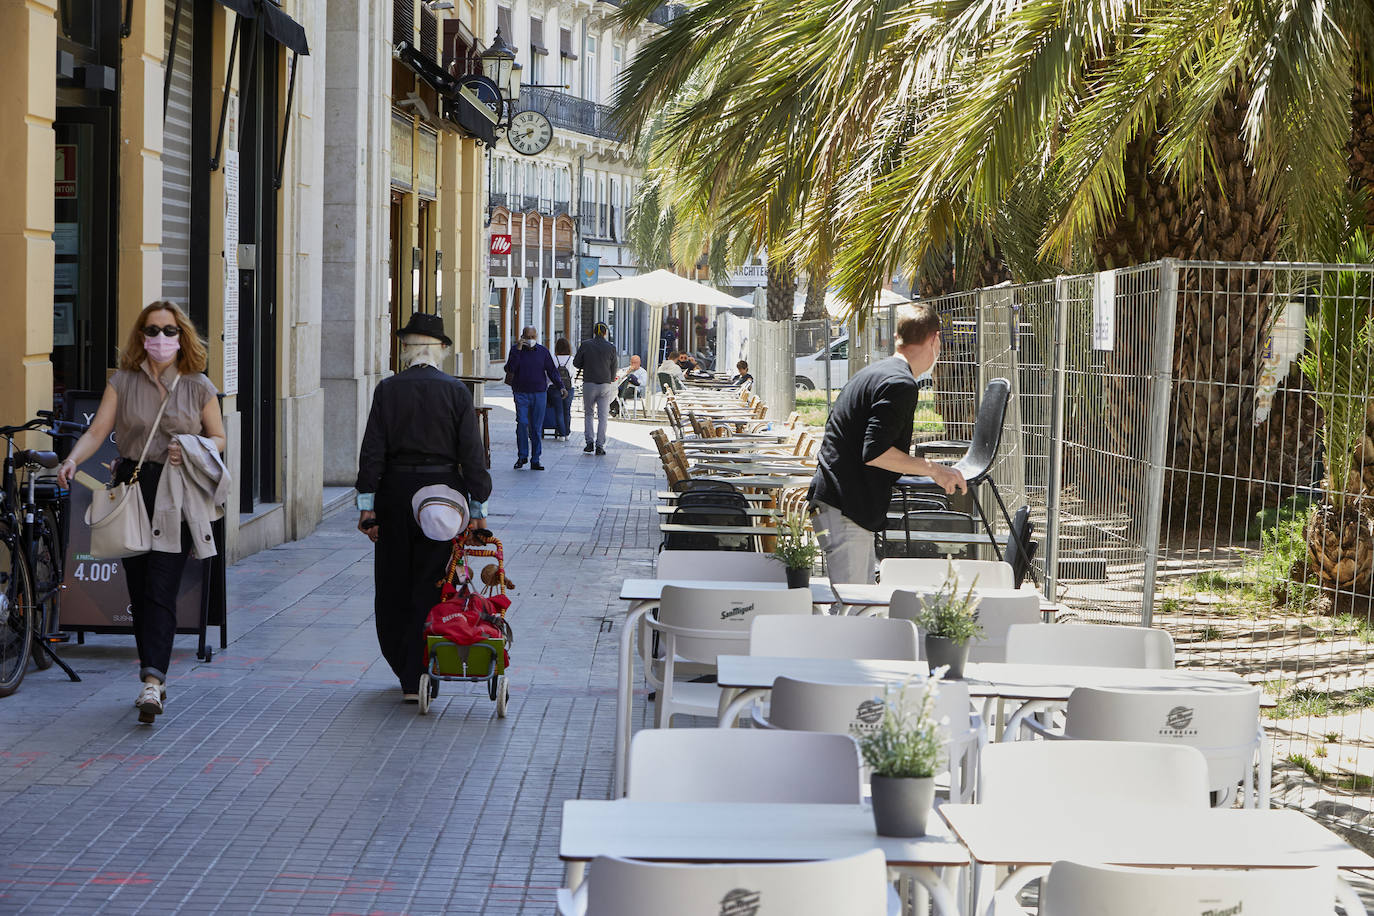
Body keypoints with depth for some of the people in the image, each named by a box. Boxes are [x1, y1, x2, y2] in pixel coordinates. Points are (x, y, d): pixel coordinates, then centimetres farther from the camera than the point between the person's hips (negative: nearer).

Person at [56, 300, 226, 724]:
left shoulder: (199, 387, 7)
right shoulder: (122, 382, 8)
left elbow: (219, 439, 11)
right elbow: (97, 431, 0)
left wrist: (190, 449, -10)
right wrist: (72, 460, -18)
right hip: (132, 488, 2)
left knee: (161, 589, -12)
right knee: (139, 589, 5)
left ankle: (152, 681, -19)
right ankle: (154, 677, 16)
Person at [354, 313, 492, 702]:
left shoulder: (388, 389, -2)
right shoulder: (456, 391, -3)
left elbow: (373, 451, -4)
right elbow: (472, 453, -5)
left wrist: (367, 505, -2)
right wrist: (477, 506, -1)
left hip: (396, 492, 1)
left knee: (393, 585, 14)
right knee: (431, 585, 3)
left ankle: (403, 667, 24)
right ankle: (417, 680, 1)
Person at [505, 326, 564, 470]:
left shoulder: (543, 351, 7)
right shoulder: (515, 350, 2)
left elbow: (552, 370, 8)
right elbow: (510, 369, -12)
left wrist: (561, 386, -3)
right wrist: (518, 350, -17)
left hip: (539, 394, 1)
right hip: (521, 394, -1)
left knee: (536, 428, 1)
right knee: (522, 423, -13)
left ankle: (535, 460, 5)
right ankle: (522, 456, 2)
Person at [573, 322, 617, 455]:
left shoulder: (585, 345, -4)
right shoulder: (611, 347, -2)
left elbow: (576, 362, 2)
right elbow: (613, 368, 5)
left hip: (589, 383, 0)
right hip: (605, 385, 0)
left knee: (588, 414, 14)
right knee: (602, 416, 3)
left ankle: (589, 441, 3)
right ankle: (600, 446, 0)